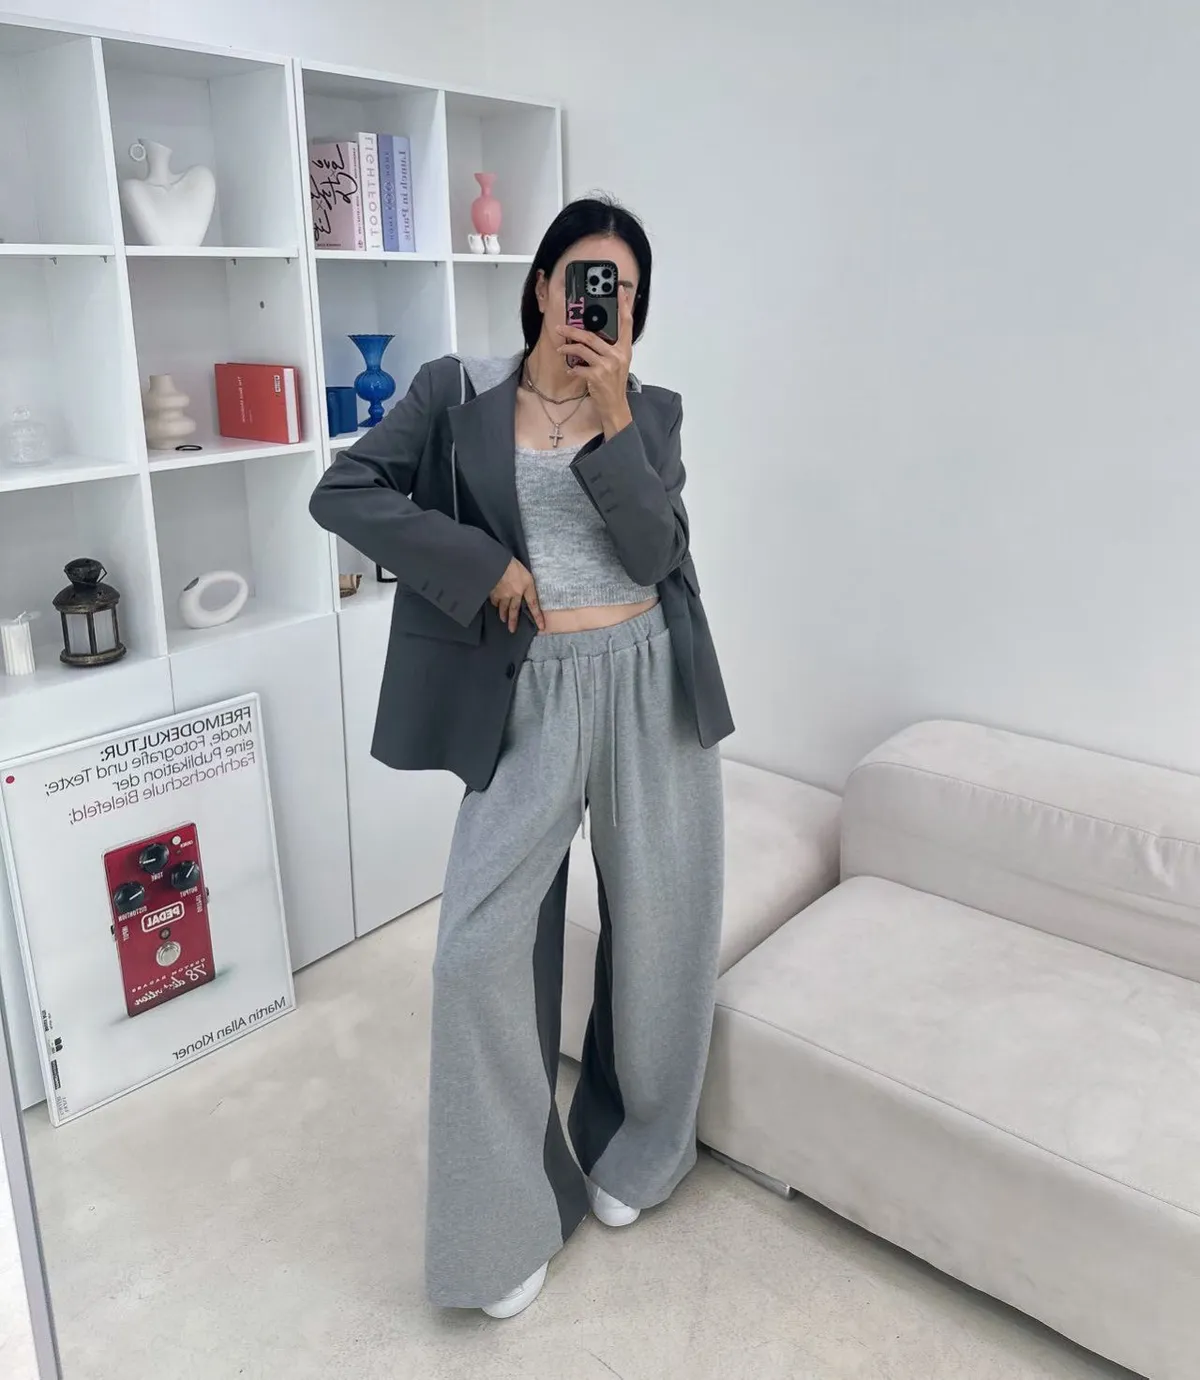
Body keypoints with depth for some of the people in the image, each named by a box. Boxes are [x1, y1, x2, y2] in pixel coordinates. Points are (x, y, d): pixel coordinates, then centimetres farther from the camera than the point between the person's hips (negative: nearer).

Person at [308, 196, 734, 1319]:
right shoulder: (458, 392, 2)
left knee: (660, 927, 9)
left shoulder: (650, 410, 7)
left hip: (648, 683, 2)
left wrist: (612, 412, -14)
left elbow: (653, 552, -6)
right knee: (484, 947, -6)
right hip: (530, 697, -1)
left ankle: (632, 1150, 36)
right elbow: (343, 493, -4)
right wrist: (482, 563, -10)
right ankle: (510, 1213, 15)